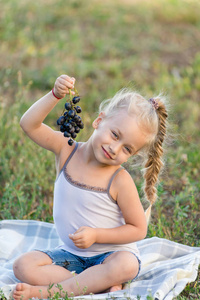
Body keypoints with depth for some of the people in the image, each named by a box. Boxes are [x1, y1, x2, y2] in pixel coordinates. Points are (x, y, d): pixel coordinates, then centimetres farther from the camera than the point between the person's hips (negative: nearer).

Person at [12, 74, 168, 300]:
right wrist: (56, 95, -29)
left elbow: (139, 229, -11)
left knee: (126, 265, -37)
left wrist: (96, 235, -21)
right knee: (23, 266, -19)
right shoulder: (67, 150, -8)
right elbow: (29, 125, -17)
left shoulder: (120, 180, -17)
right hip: (71, 254, 3)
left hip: (110, 255, -3)